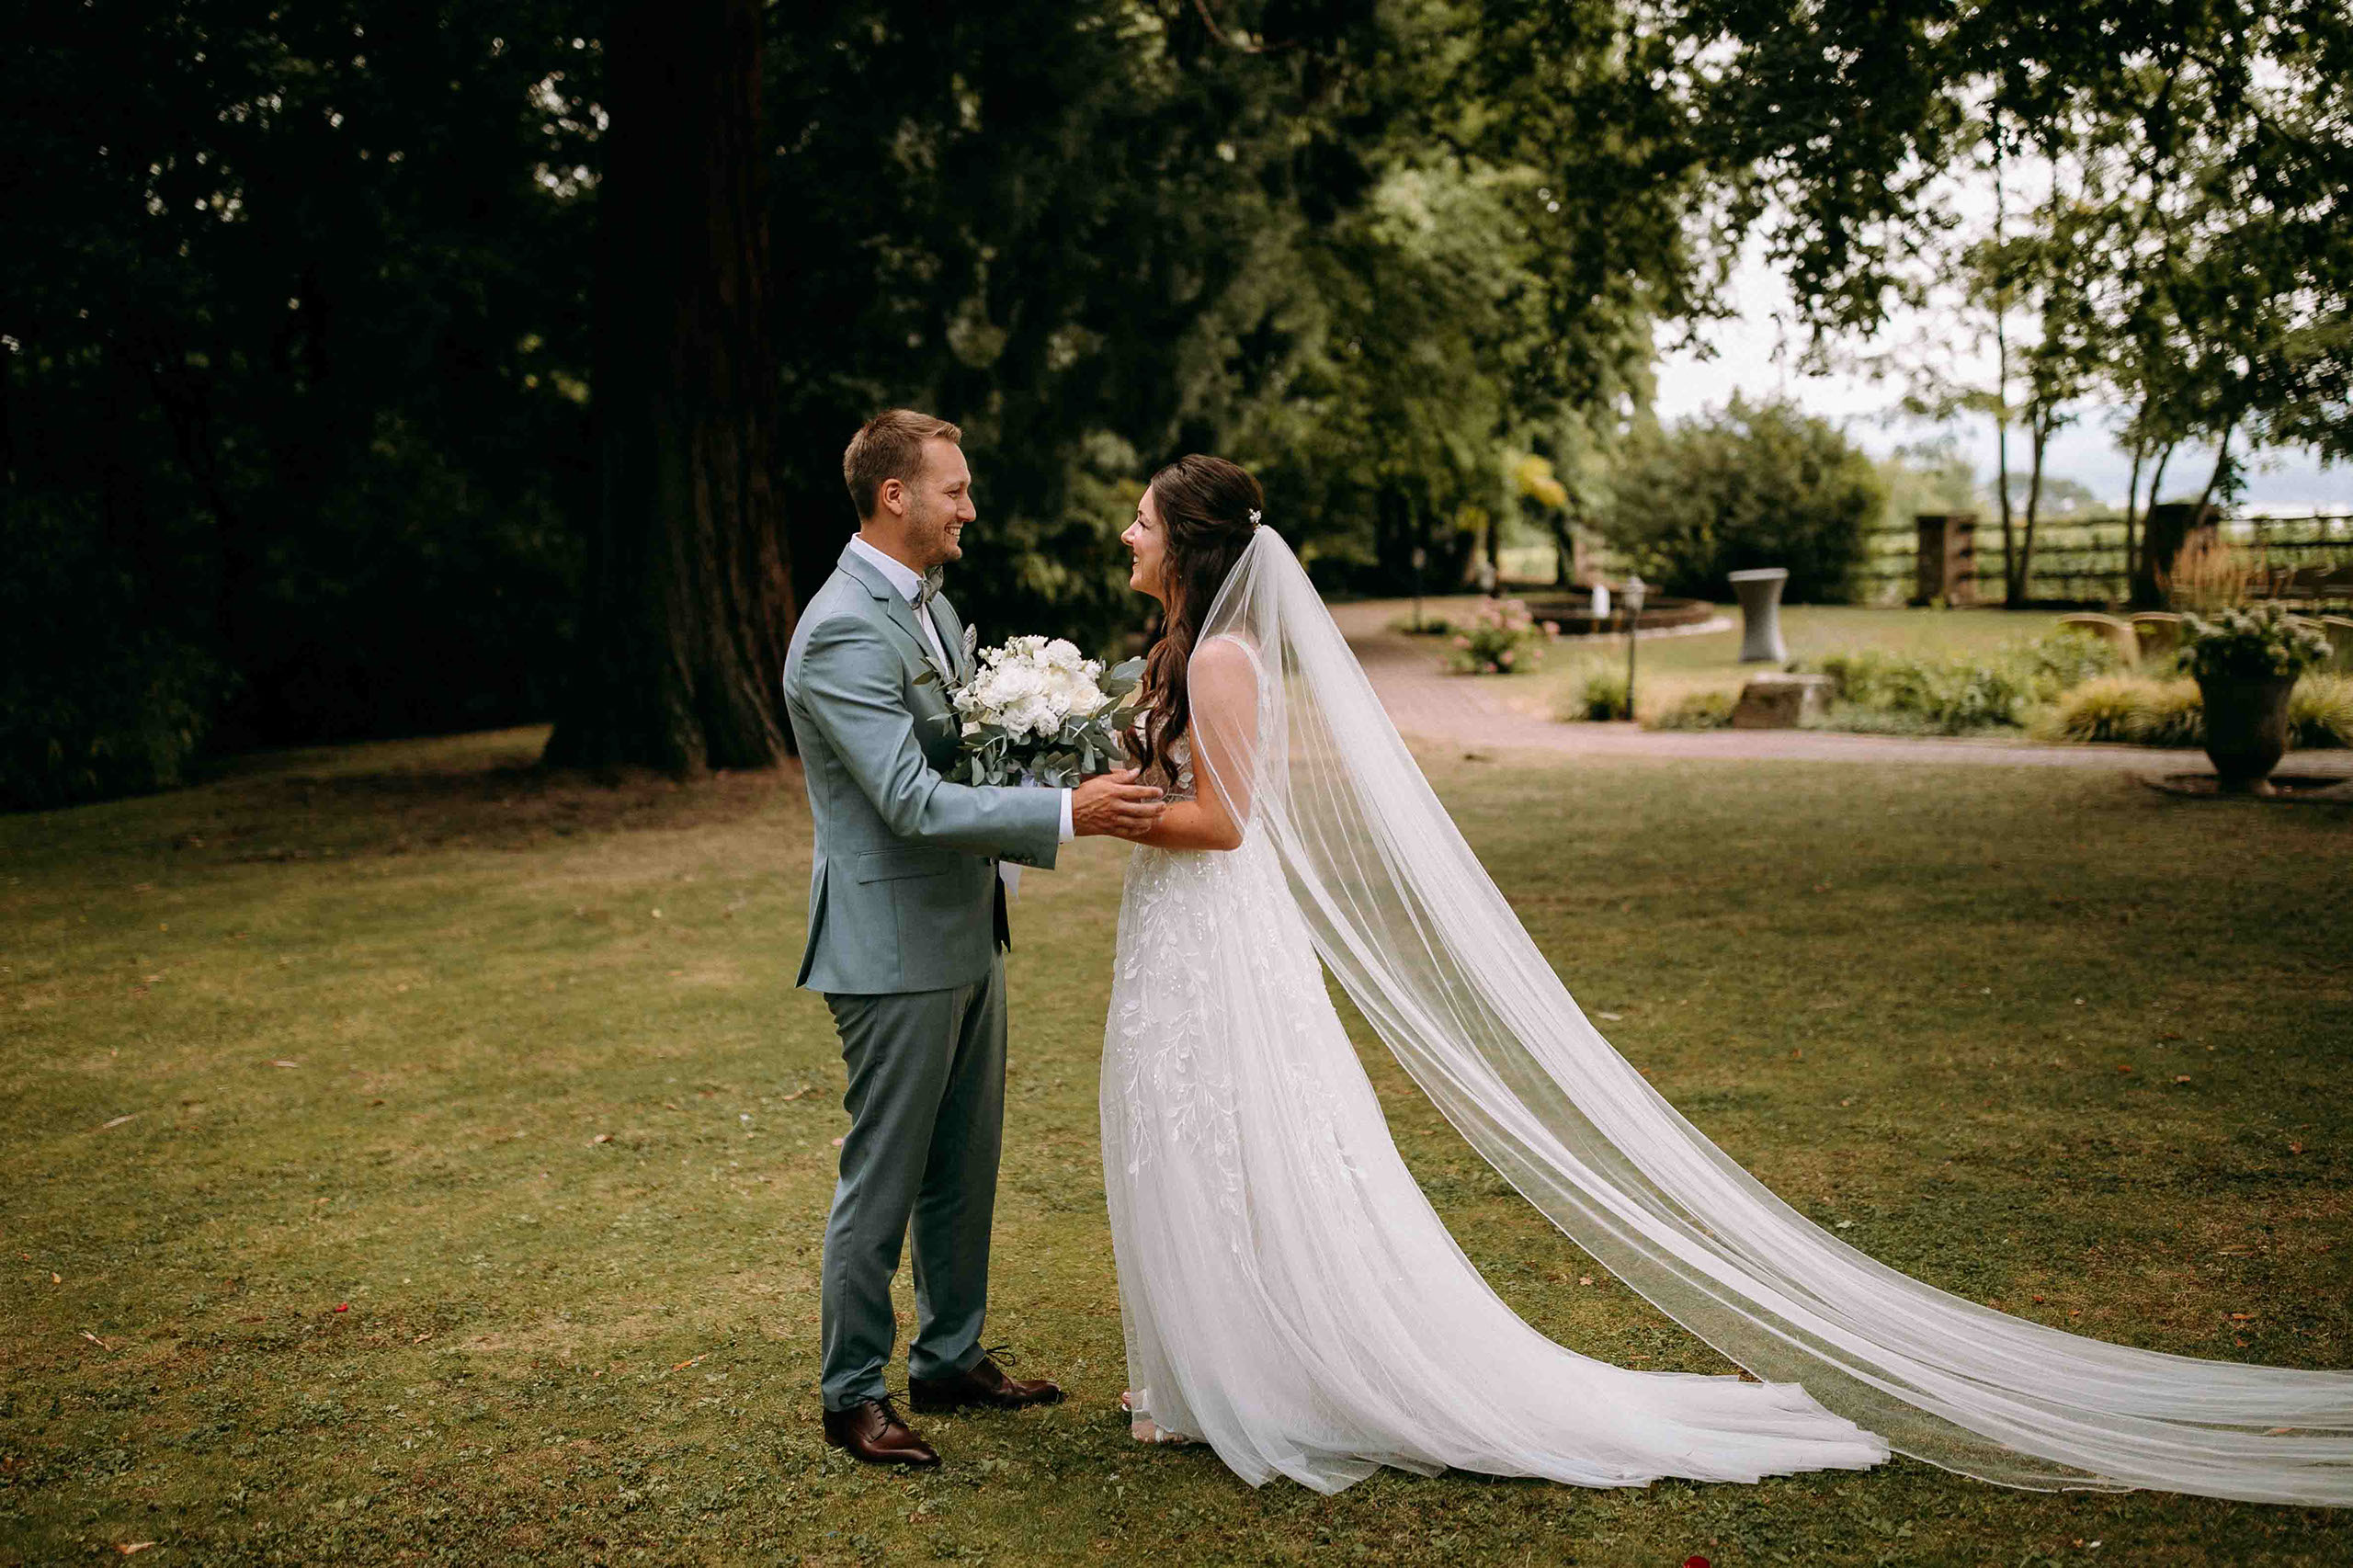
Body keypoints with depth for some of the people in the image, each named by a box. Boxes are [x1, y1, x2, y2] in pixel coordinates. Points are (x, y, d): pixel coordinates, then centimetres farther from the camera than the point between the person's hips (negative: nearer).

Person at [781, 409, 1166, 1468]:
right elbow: (913, 803, -27)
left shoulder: (929, 601, 11)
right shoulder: (843, 634, -20)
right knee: (883, 1177, 1)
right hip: (897, 943, -9)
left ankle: (951, 1358, 32)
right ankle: (853, 1395, 15)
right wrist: (1067, 815, -30)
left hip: (966, 934, 9)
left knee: (964, 1167, 18)